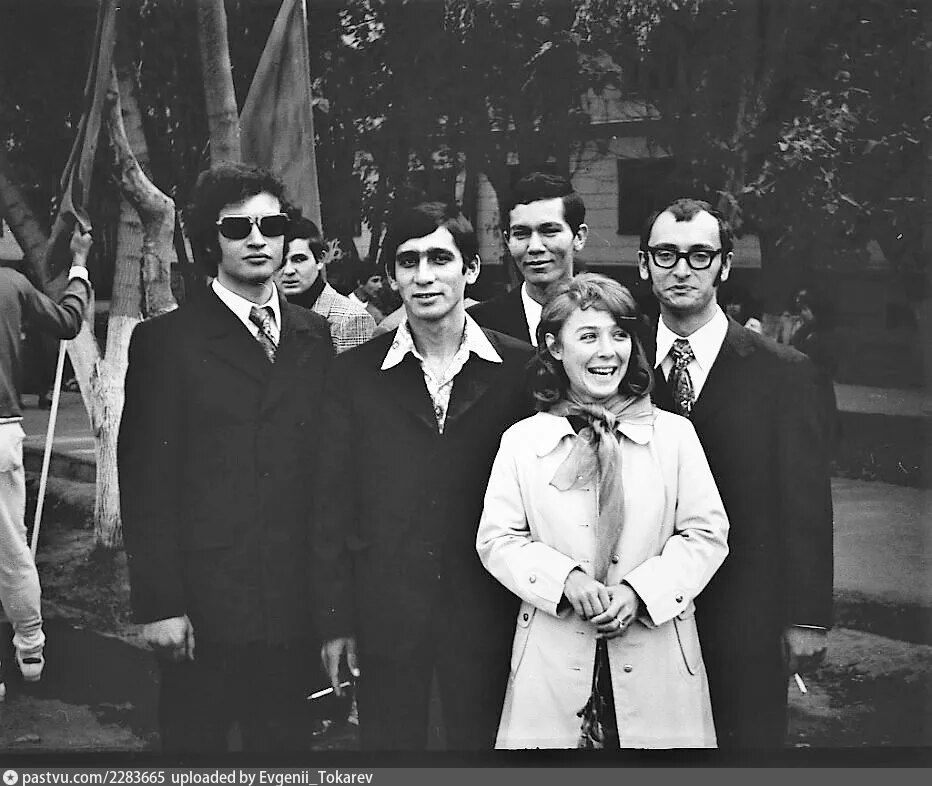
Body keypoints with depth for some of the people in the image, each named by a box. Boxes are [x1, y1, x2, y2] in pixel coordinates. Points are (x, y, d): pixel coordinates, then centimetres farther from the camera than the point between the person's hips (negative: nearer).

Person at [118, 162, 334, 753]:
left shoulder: (315, 337, 9)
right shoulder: (167, 341, -3)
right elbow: (146, 479, -6)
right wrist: (159, 603, -11)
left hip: (294, 606, 3)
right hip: (201, 606, -3)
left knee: (285, 738, 12)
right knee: (196, 740, 8)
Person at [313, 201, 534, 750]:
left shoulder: (520, 369, -1)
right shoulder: (357, 374, 1)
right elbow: (333, 502, 1)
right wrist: (336, 620, -1)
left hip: (488, 618, 0)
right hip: (384, 616, 1)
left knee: (484, 741, 11)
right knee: (389, 742, 11)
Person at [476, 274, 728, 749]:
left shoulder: (675, 434, 4)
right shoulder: (521, 442, 4)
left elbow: (707, 534, 1)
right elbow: (496, 539, 1)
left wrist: (639, 591, -12)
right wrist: (565, 578, -15)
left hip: (656, 659, 1)